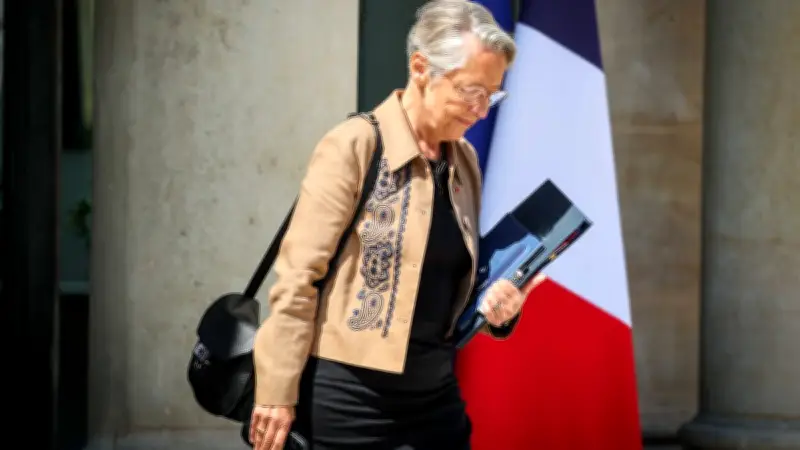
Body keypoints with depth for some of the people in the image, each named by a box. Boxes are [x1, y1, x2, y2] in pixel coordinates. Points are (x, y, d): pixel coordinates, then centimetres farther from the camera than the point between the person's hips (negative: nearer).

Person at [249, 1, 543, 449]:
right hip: (352, 396, -6)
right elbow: (298, 277, -12)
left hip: (435, 394, 6)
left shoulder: (464, 161, 10)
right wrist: (278, 393, -13)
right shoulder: (354, 147, -10)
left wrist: (494, 303, 0)